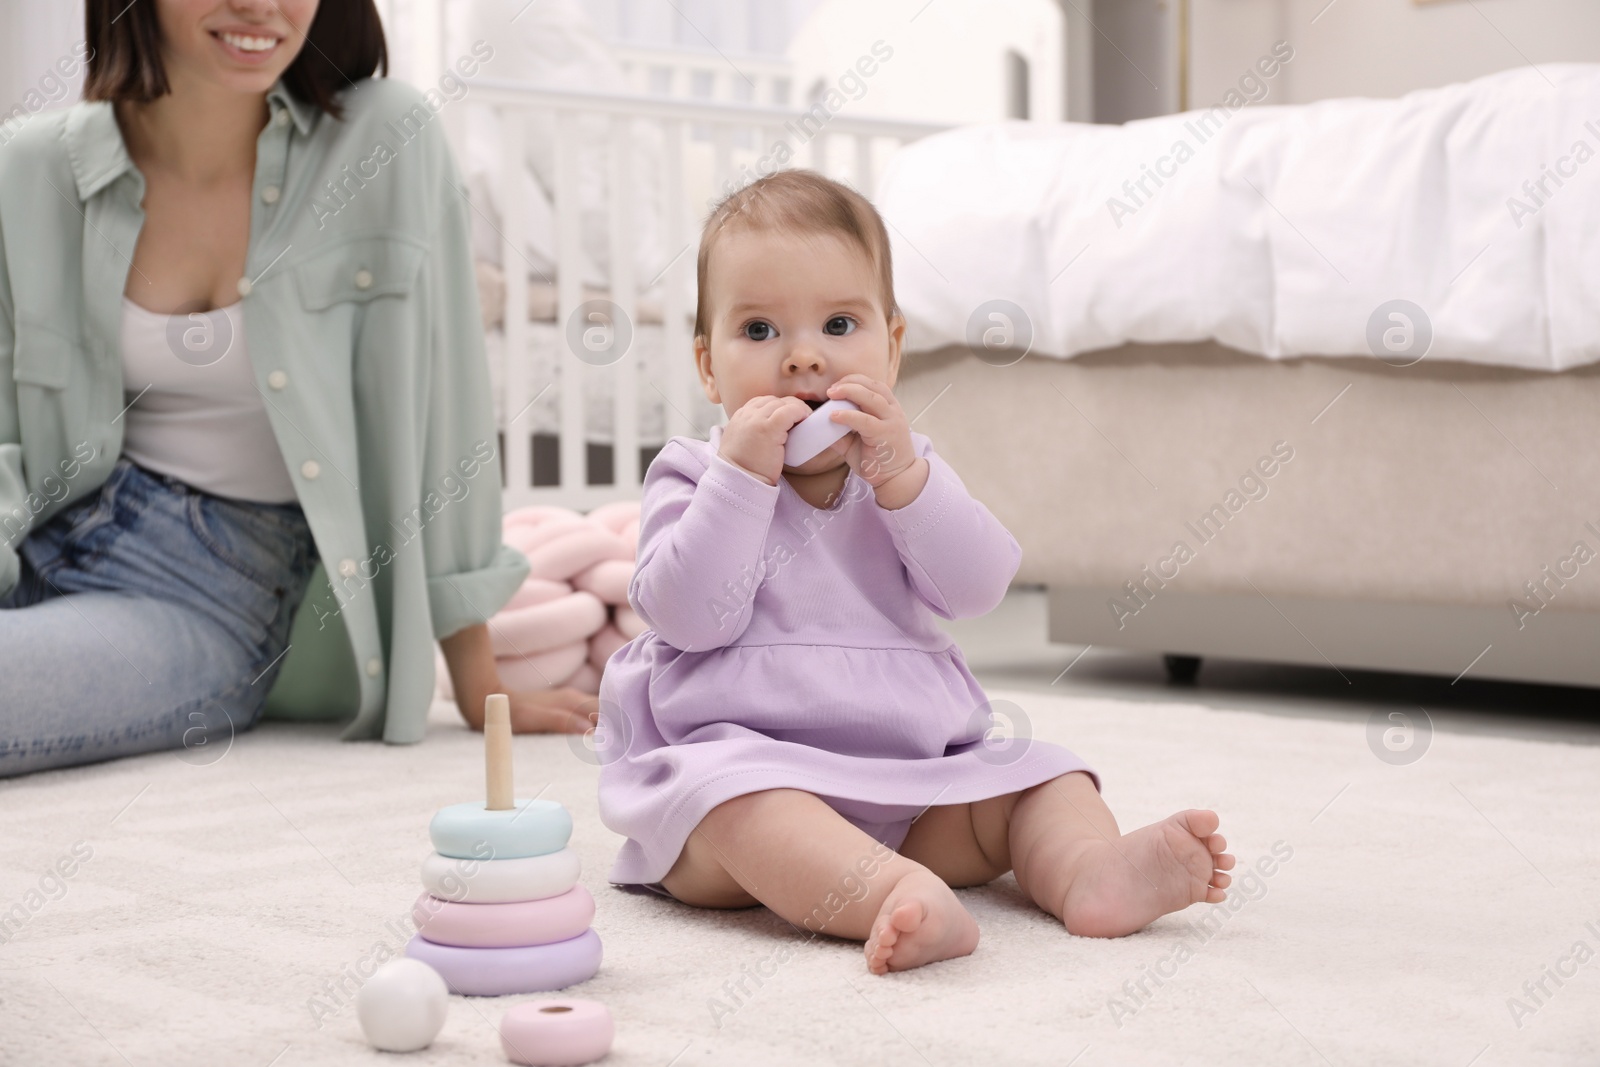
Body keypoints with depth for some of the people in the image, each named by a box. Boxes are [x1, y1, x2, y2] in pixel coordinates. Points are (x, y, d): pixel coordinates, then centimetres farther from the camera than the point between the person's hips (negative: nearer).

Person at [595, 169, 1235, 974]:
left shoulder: (909, 467, 13)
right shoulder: (693, 477, 4)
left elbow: (978, 588, -4)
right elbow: (689, 617, -13)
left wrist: (901, 476, -15)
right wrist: (741, 476, -18)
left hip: (911, 762, 5)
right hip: (741, 750, -5)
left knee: (1031, 773, -10)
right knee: (733, 792, -36)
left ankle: (1089, 866, -38)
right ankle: (890, 896, -59)